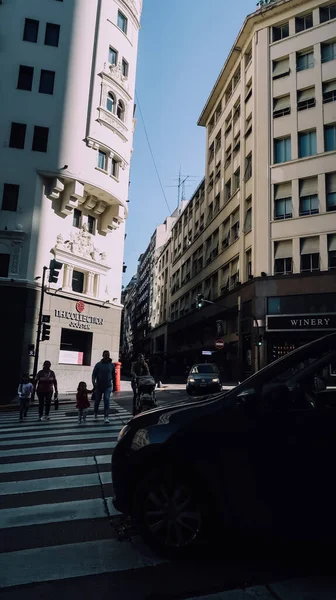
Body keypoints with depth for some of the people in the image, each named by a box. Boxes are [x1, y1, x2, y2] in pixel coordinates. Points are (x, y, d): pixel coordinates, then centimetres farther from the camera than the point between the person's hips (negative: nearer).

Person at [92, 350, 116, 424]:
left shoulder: (112, 365, 2)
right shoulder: (98, 364, -2)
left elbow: (113, 376, 9)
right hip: (99, 386, 0)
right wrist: (94, 383, -19)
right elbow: (94, 374, -3)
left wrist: (114, 386, 10)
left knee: (107, 400, -13)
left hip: (108, 386, 0)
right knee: (97, 400, 9)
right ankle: (95, 414, 32)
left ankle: (106, 417, -7)